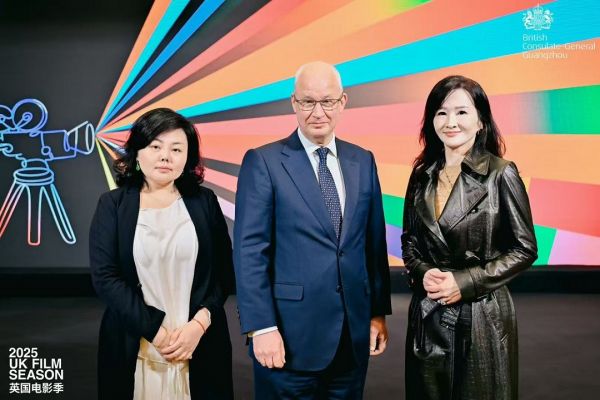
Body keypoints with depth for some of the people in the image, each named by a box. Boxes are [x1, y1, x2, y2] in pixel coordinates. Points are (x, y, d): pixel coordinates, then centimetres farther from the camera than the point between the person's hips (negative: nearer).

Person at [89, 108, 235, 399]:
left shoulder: (205, 202, 3)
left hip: (202, 343, 1)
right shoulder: (112, 204, 1)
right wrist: (156, 331, -12)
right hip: (134, 346, -1)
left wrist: (199, 324, -12)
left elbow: (224, 272, 2)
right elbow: (104, 277, -6)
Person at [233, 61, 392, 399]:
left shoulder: (363, 161, 7)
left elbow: (374, 241, 9)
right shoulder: (263, 162, -7)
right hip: (292, 334, -4)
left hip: (354, 332, 5)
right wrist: (262, 327, -14)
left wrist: (379, 311, 8)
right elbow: (250, 251, -10)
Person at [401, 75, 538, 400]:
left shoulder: (501, 174, -9)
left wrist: (465, 282, -15)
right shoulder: (422, 174, 4)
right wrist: (422, 273, -9)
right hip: (428, 315, 4)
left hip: (482, 315, -4)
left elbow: (524, 249, -7)